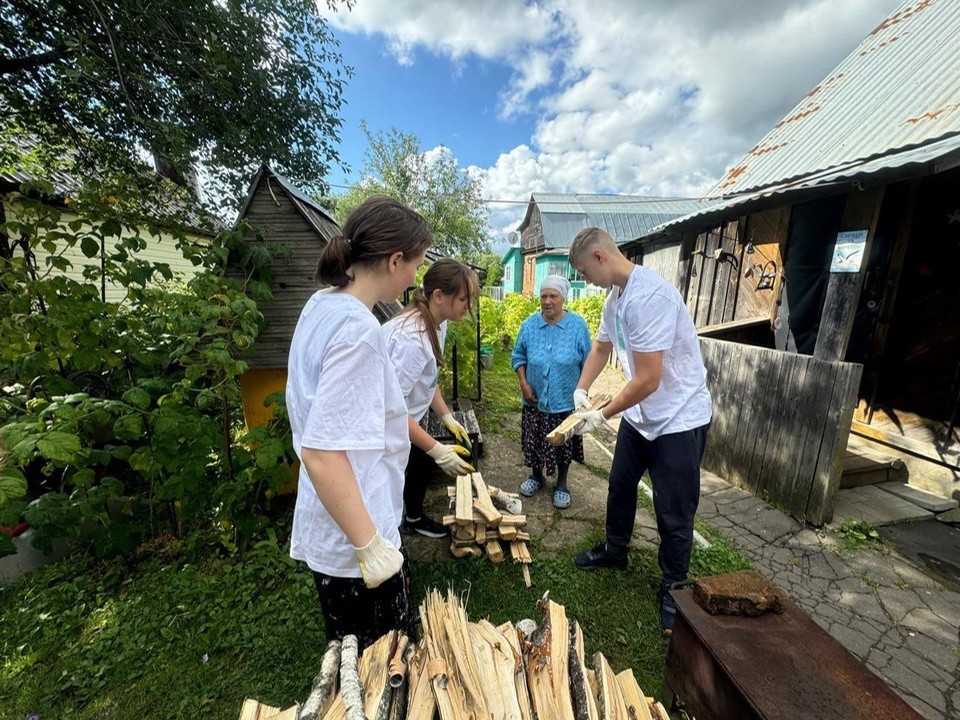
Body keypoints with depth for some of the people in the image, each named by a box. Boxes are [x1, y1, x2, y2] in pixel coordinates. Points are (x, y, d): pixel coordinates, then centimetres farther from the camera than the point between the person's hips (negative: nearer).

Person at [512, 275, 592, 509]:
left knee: (564, 444, 12)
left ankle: (561, 483, 34)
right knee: (535, 441, 15)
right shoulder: (529, 324, -5)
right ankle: (537, 475, 39)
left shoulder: (578, 325, -10)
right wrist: (523, 383, -7)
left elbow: (587, 364, -4)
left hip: (566, 401, -1)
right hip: (535, 399, 2)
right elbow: (518, 356, 5)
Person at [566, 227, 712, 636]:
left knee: (674, 514, 7)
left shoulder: (647, 296, -28)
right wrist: (581, 391, 5)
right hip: (639, 414, 9)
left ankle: (672, 589, 31)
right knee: (620, 486, 21)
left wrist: (601, 416, -16)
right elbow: (601, 347, 16)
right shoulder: (615, 295, 2)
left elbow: (648, 380, -29)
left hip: (679, 418, -9)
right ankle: (614, 551, 44)